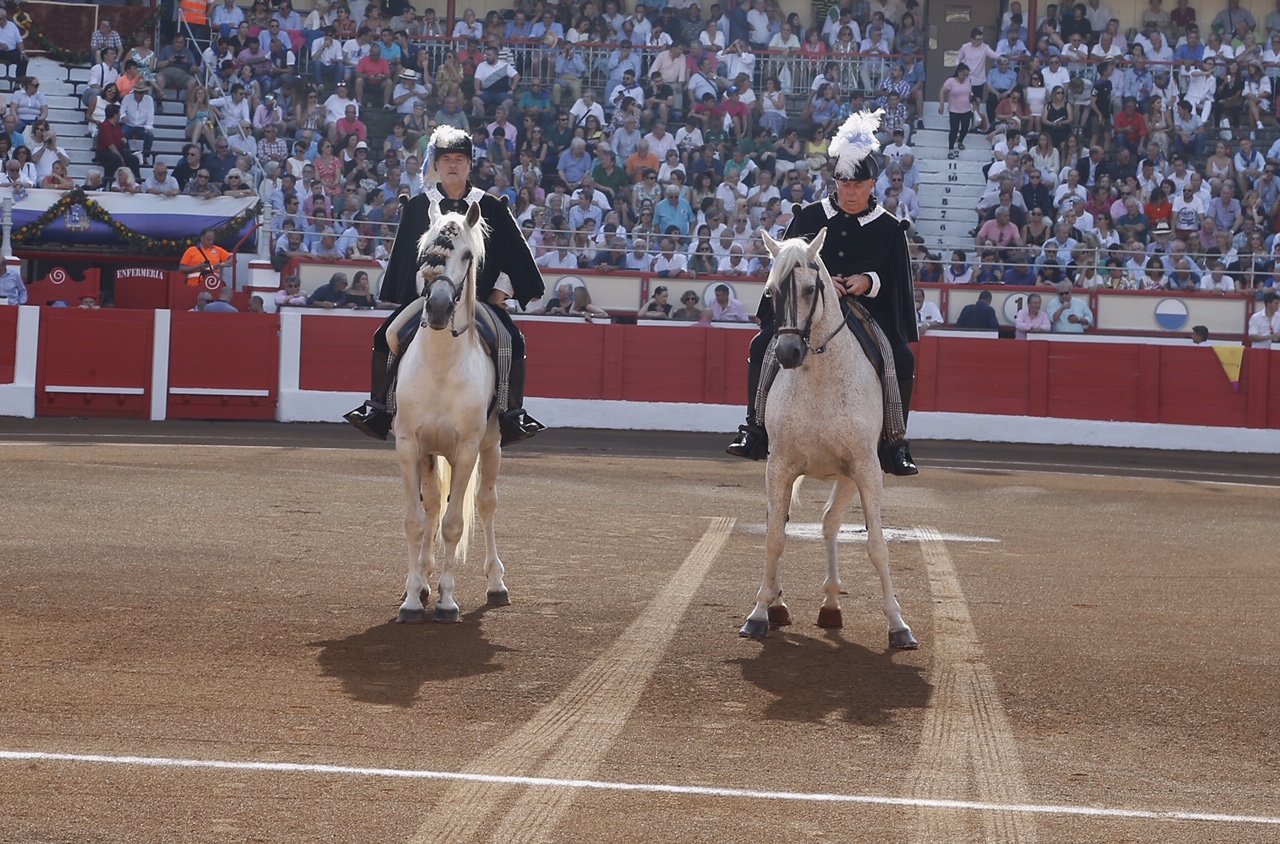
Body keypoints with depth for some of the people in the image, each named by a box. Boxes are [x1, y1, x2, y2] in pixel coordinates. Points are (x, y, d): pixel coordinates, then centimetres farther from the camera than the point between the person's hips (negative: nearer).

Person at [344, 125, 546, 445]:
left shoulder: (491, 207, 3)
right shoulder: (417, 206, 4)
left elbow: (515, 252, 7)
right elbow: (404, 256, 8)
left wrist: (500, 292, -1)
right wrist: (417, 293, 0)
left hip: (479, 297, -1)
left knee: (513, 341, -22)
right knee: (386, 337, -17)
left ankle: (514, 413, -12)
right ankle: (376, 406, -5)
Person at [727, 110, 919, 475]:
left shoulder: (889, 228, 2)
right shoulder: (809, 217, 4)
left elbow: (897, 279, 1)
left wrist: (869, 281, -20)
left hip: (866, 308, -1)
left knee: (901, 358, -22)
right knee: (764, 345, -20)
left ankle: (894, 443, -10)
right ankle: (755, 430, -9)